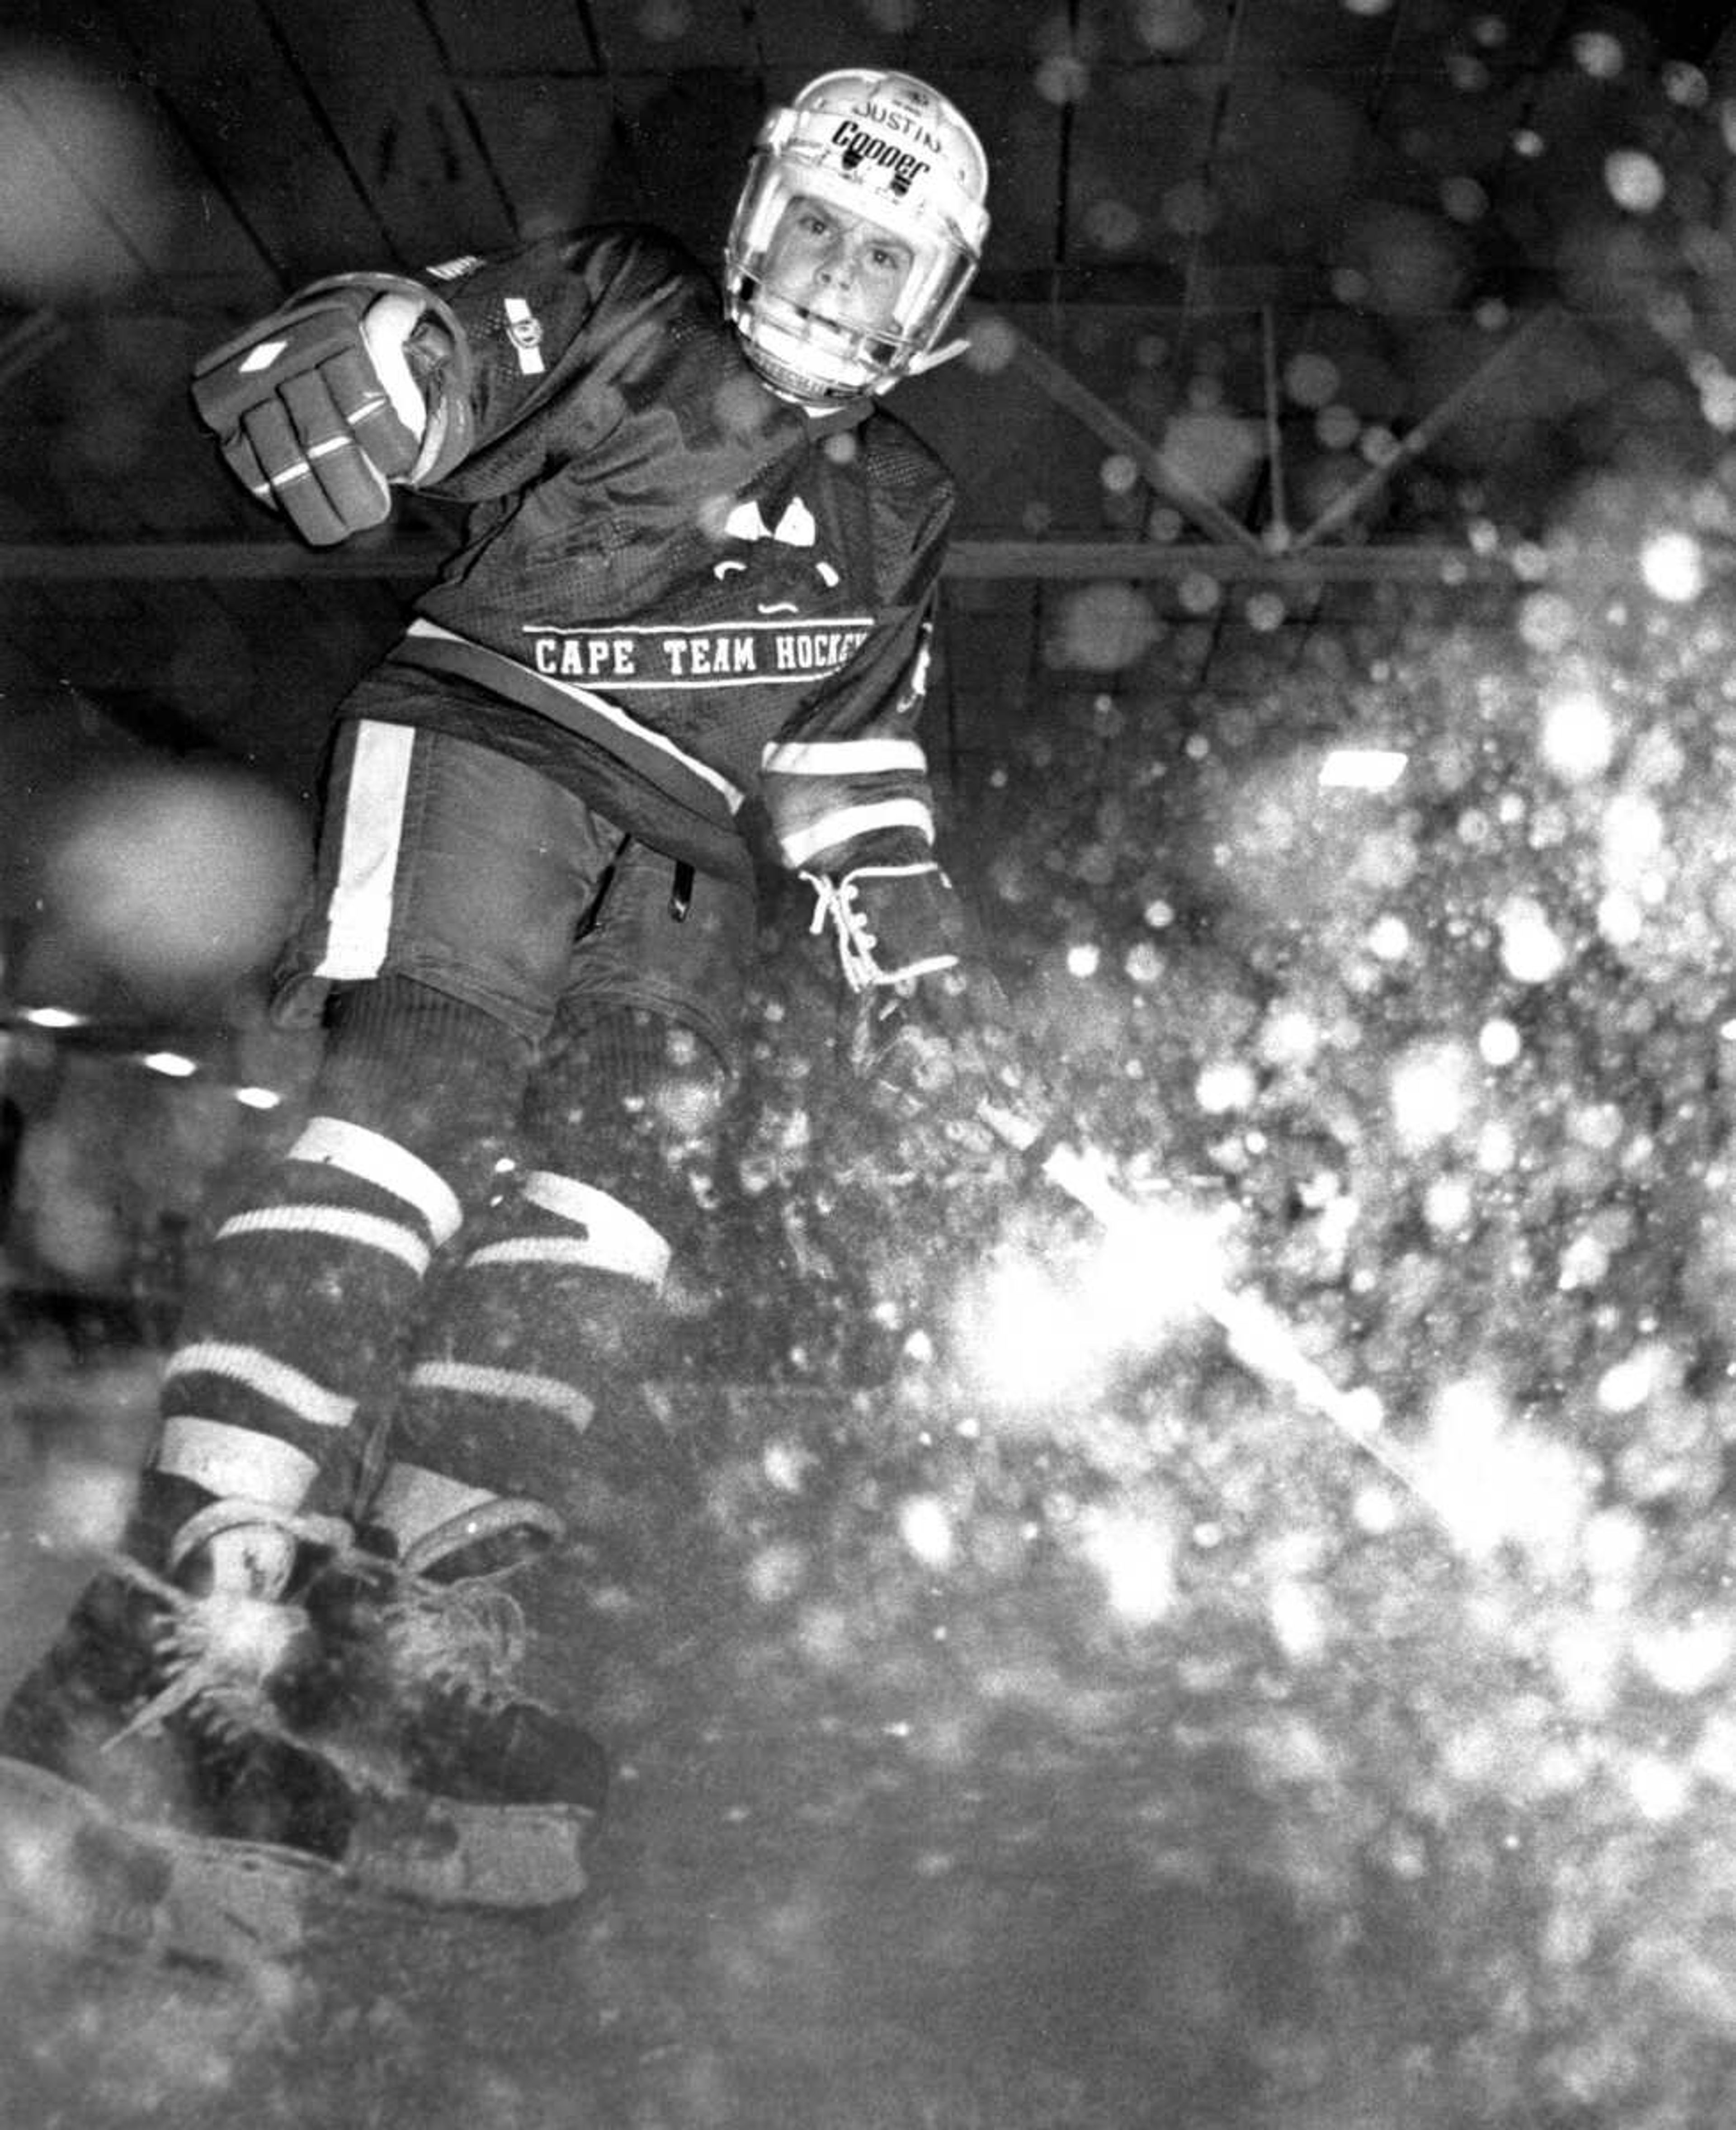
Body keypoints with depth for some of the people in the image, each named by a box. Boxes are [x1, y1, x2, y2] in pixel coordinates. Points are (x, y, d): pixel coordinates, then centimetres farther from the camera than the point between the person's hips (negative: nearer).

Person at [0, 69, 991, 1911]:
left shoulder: (897, 513, 25)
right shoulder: (617, 312, 11)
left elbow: (849, 752, 30)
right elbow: (410, 348, -2)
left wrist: (902, 932, 17)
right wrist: (346, 362, -26)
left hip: (674, 869, 5)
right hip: (484, 743, -5)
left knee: (613, 1181, -17)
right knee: (421, 1108, -26)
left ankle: (406, 1630, -22)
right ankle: (192, 1616, -32)